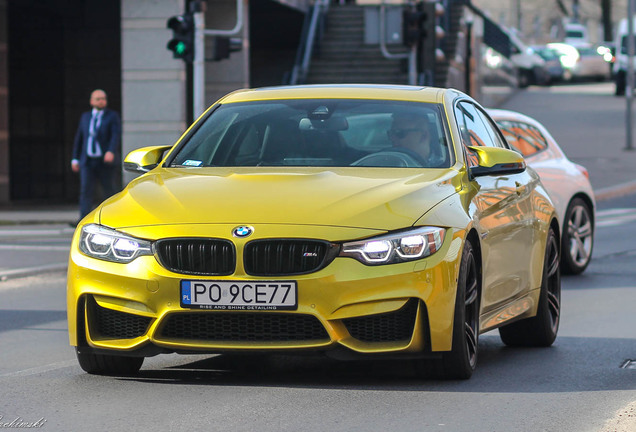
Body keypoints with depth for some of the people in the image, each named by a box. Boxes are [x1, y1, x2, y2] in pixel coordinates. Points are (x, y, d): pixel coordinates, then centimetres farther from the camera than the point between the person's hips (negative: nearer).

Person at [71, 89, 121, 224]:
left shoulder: (112, 116, 2)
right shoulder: (85, 117, 15)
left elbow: (116, 135, -12)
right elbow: (79, 138, 18)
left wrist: (111, 152, -29)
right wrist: (75, 159, 13)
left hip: (104, 162, -3)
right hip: (87, 162, 3)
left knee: (109, 191, 4)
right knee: (85, 190, -9)